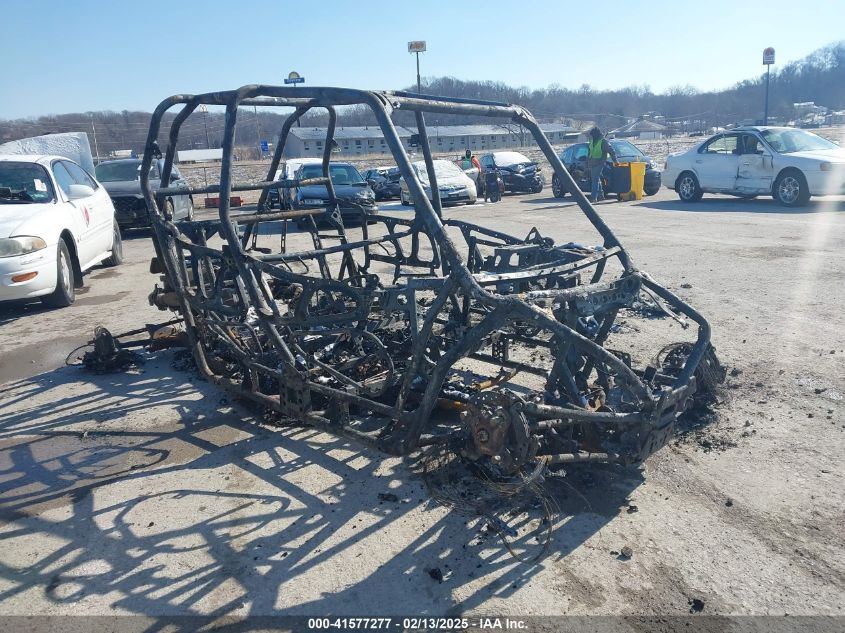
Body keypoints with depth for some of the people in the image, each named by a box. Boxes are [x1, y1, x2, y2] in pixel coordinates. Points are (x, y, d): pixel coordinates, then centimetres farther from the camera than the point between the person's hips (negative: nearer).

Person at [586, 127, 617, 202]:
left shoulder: (603, 141, -8)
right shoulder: (591, 142, 15)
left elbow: (611, 151, -8)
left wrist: (615, 161, -8)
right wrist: (587, 162, 25)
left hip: (599, 164, -8)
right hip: (592, 164, 8)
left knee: (596, 180, -14)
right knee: (597, 180, 12)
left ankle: (593, 197, -19)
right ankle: (601, 195, 21)